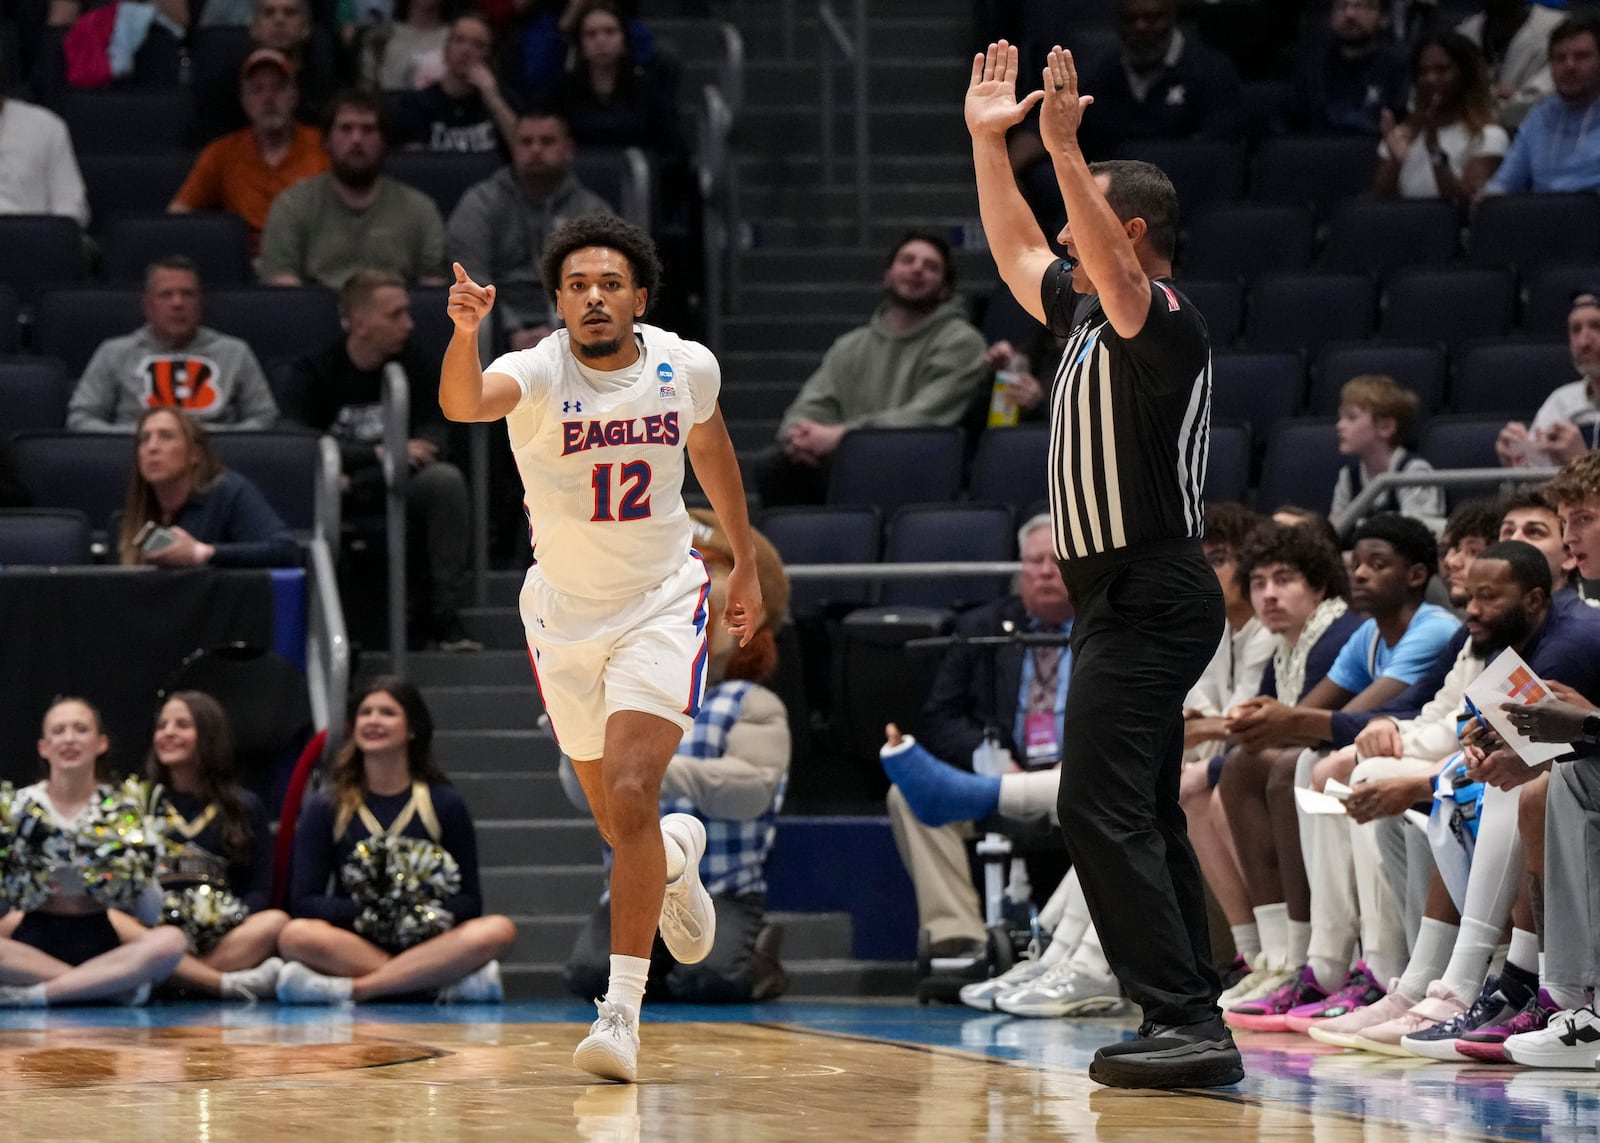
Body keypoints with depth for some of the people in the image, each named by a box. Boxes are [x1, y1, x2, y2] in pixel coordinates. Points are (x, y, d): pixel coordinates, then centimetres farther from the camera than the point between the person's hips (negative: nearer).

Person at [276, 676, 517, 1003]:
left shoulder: (444, 804, 9)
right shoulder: (325, 808, 9)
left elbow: (469, 901, 7)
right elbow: (304, 902, 1)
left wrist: (435, 914, -16)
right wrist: (364, 913, -16)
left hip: (427, 944, 1)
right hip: (354, 945, -1)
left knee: (499, 930, -30)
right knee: (296, 936, -33)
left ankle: (349, 988, -31)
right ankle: (447, 983, -34)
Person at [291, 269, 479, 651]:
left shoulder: (412, 365, 7)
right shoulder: (316, 371, -4)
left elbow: (434, 432, -1)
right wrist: (381, 454, -21)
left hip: (394, 485, 3)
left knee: (445, 479, -29)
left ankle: (445, 618, -27)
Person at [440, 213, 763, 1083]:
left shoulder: (687, 366, -10)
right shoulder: (539, 372, -20)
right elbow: (463, 403, -43)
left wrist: (745, 561, 20)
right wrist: (465, 332, -64)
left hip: (661, 604, -1)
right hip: (565, 612, 1)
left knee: (631, 793, -20)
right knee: (620, 821, 15)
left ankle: (622, 1008, -15)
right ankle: (675, 855, 54)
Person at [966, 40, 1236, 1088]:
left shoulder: (1163, 319, -13)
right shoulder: (1088, 309, 14)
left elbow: (1116, 270, -34)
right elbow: (1017, 253, 29)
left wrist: (1065, 153, -42)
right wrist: (988, 140, 26)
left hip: (1149, 597, -10)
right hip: (1127, 596, 10)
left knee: (1102, 808, -15)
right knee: (1141, 815, 11)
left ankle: (1184, 1020, -18)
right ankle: (1193, 1026, 14)